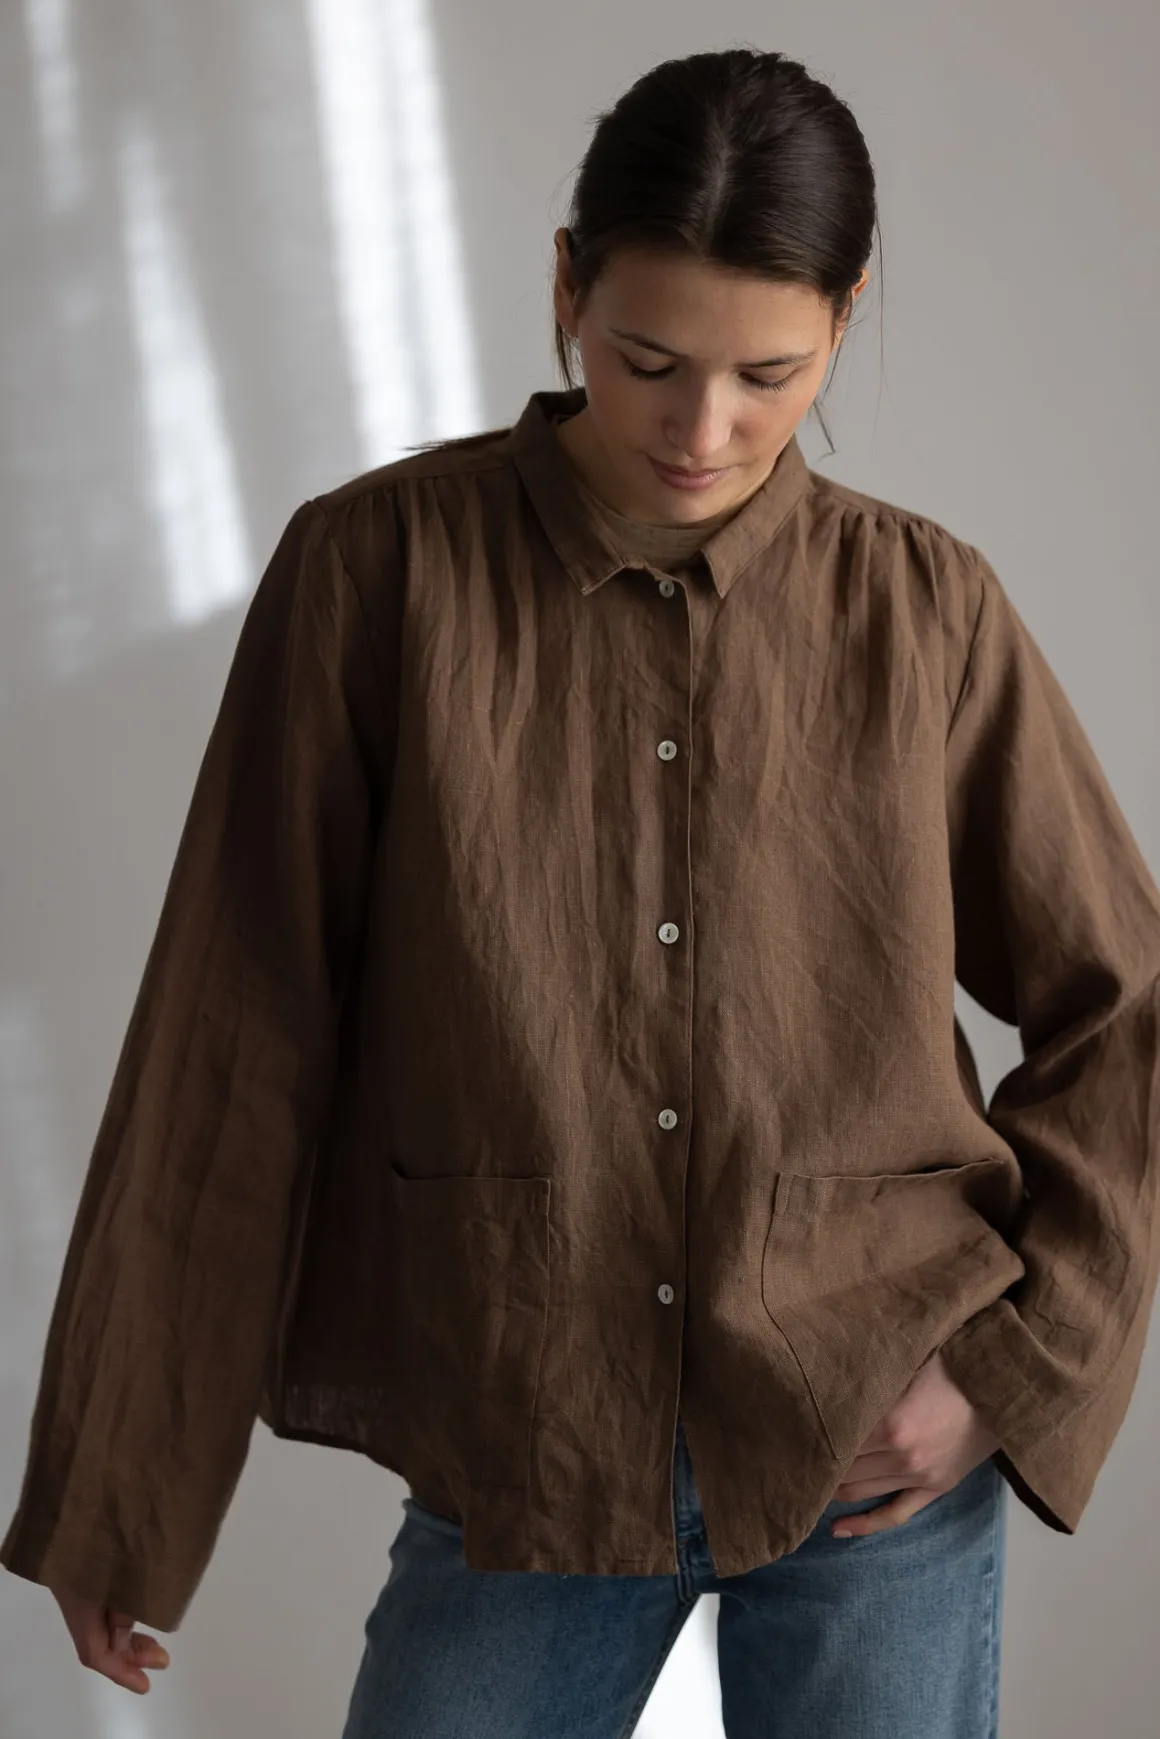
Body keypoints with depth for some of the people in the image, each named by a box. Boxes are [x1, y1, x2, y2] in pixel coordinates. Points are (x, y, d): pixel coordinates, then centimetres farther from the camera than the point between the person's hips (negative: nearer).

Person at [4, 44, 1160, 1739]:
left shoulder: (925, 609, -4)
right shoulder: (379, 568, -7)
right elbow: (234, 1035, -4)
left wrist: (1011, 1361, -4)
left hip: (879, 1463, 1)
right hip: (520, 1467, 0)